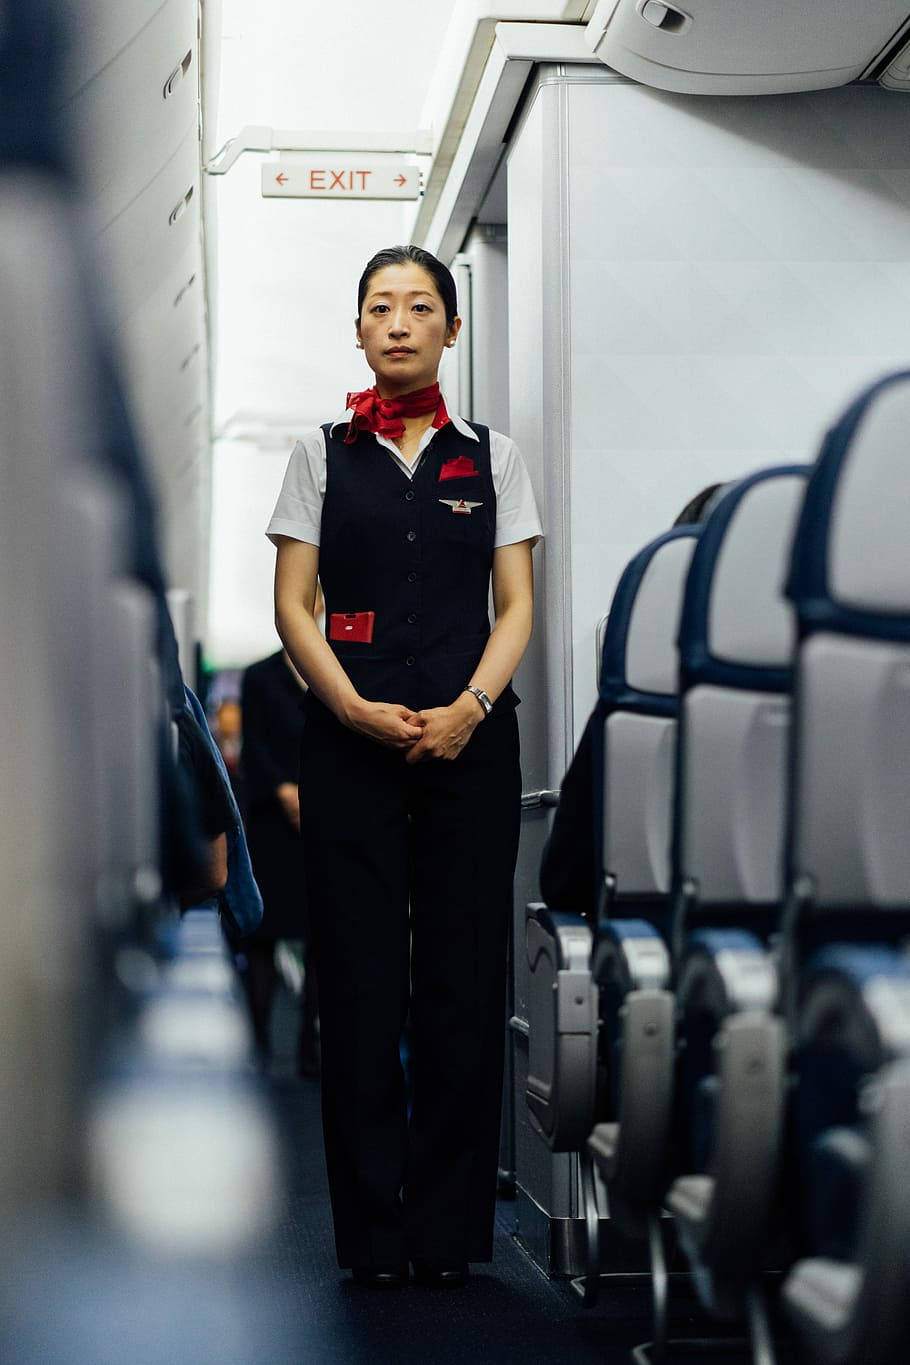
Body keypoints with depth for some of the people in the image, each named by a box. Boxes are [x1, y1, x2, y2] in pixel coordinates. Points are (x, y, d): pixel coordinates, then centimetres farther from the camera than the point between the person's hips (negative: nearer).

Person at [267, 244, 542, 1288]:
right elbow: (292, 604, 3)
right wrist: (356, 709, -12)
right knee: (359, 977, -2)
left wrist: (473, 706, -12)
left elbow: (516, 605, 6)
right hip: (349, 735, 0)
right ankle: (371, 1230, 6)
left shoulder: (490, 457, 10)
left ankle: (450, 1224, 8)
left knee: (463, 977, 0)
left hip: (468, 736, 1)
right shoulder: (323, 454, 8)